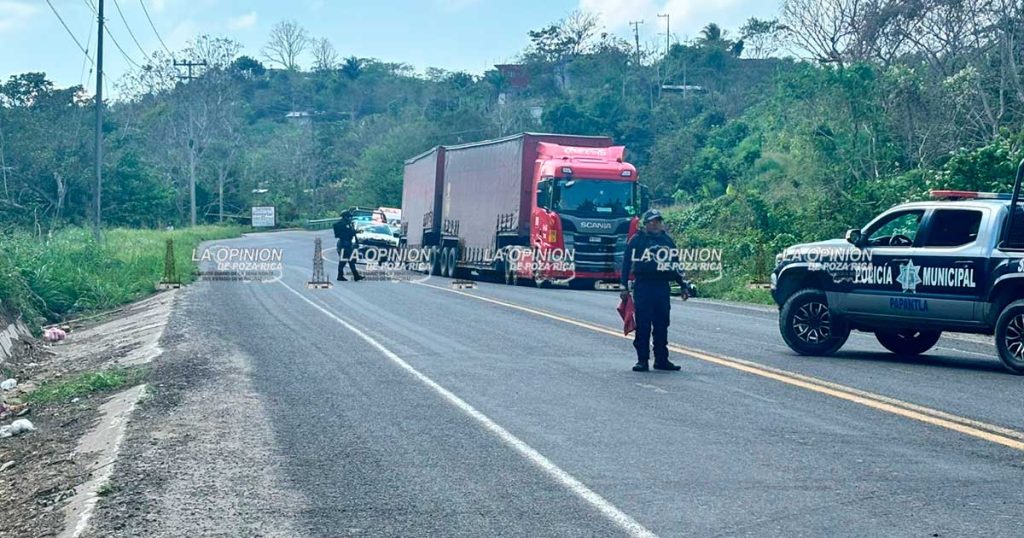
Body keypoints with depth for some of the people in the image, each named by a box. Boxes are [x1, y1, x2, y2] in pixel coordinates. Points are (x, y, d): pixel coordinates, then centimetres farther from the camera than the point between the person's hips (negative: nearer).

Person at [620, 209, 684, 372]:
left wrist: (682, 285, 16)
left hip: (662, 286, 4)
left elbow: (675, 264, 20)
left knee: (662, 325, 5)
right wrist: (624, 286, -6)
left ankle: (661, 359, 12)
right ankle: (642, 360, 2)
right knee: (643, 325, -3)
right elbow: (627, 263, 1)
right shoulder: (637, 240, 2)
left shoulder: (667, 240, 14)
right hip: (643, 286, -4)